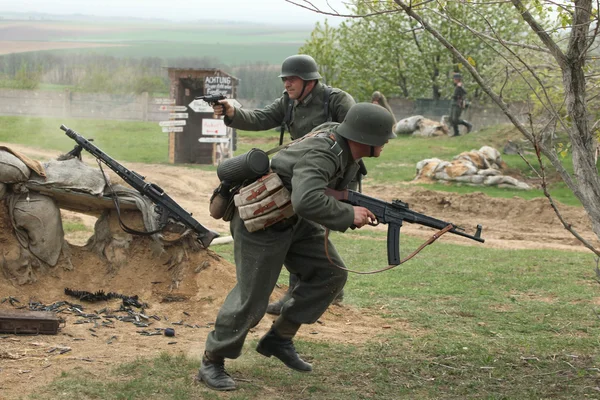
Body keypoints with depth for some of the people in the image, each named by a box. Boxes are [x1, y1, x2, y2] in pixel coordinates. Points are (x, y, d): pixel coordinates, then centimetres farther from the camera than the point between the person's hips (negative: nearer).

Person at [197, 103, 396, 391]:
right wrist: (349, 215, -36)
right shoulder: (320, 156, -33)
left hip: (294, 221, 9)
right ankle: (212, 363, 10)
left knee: (330, 274, 3)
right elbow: (307, 201, -49)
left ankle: (279, 339, 14)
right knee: (251, 298, -7)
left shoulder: (339, 136, -5)